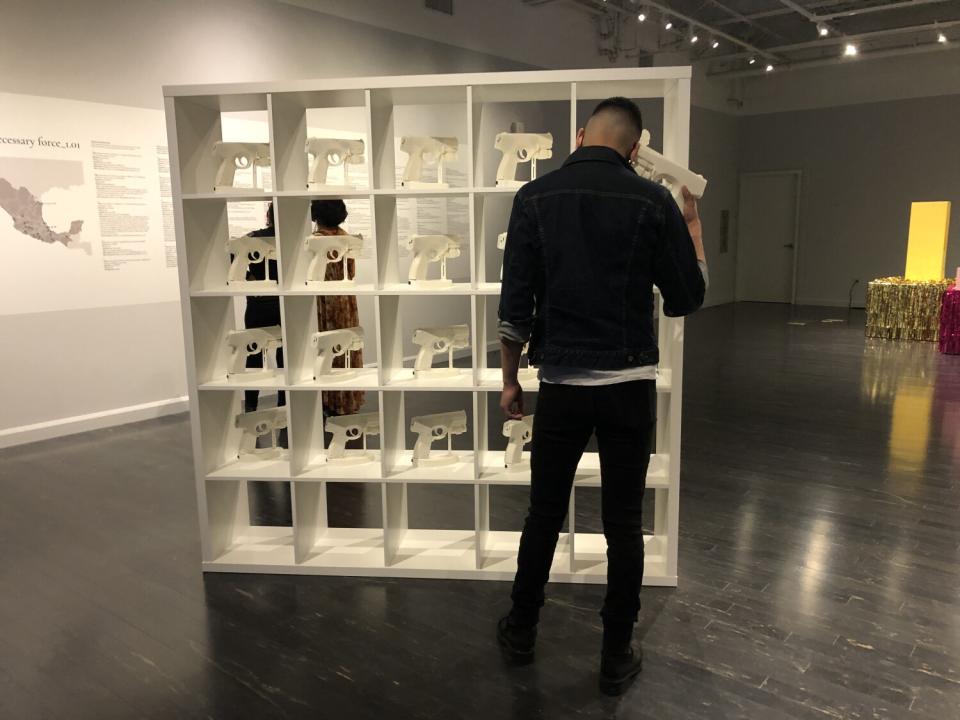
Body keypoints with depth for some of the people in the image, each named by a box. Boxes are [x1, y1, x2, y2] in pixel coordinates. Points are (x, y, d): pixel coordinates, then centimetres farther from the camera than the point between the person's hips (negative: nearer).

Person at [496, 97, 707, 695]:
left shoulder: (535, 198, -2)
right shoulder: (654, 202, -4)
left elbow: (515, 302, -4)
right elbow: (687, 300, 2)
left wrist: (510, 378, 7)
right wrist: (693, 228, 16)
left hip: (562, 384, 1)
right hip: (631, 386, 0)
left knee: (545, 513, 16)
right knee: (624, 523, 10)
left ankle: (521, 629, 33)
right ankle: (617, 657, 23)